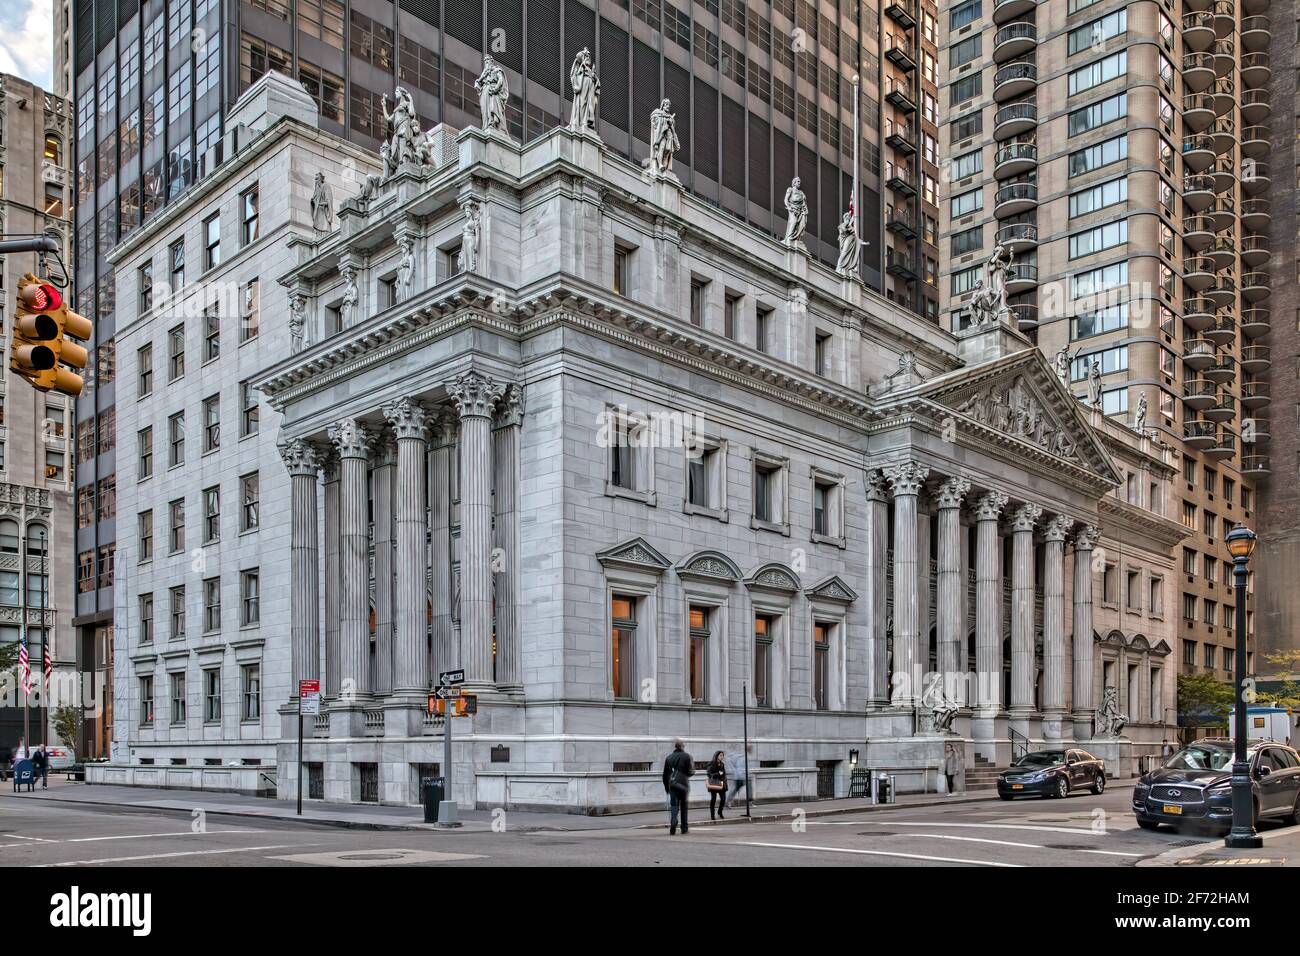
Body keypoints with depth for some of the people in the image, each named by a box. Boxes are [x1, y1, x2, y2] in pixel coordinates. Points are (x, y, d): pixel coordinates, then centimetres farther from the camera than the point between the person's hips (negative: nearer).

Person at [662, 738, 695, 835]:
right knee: (684, 807, 11)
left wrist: (667, 787, 17)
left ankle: (673, 825, -24)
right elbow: (690, 771, -8)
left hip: (672, 784, 2)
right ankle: (684, 829, 16)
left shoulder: (668, 757, 8)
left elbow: (665, 774, 10)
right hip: (683, 784, -2)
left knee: (673, 805, 0)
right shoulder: (687, 756, -3)